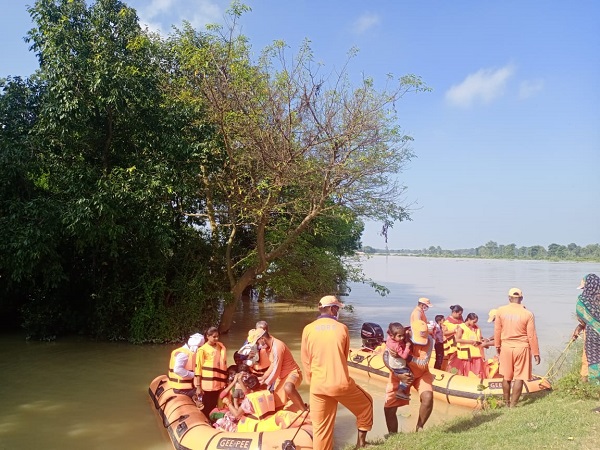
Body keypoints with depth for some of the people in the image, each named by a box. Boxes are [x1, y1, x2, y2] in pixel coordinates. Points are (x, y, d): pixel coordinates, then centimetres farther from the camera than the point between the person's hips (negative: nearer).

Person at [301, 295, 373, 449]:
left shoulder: (308, 329, -2)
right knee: (366, 403, 26)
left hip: (318, 386, 1)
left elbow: (306, 361, 5)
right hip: (341, 383, -1)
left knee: (321, 427, 12)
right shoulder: (342, 328, -1)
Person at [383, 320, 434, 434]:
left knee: (428, 397, -25)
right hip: (399, 374, 0)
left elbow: (423, 365, -30)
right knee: (389, 408, -3)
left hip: (420, 374, 0)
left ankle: (419, 428, 2)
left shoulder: (428, 340, -26)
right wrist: (398, 375, -34)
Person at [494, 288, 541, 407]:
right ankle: (513, 405, 7)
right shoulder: (528, 314, -10)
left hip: (506, 347, 2)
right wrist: (536, 353, 3)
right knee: (519, 378, 6)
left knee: (506, 377, 15)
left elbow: (497, 330, 2)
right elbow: (532, 336, -7)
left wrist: (497, 345, 15)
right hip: (522, 348, -2)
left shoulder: (500, 311, -5)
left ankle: (506, 404, 26)